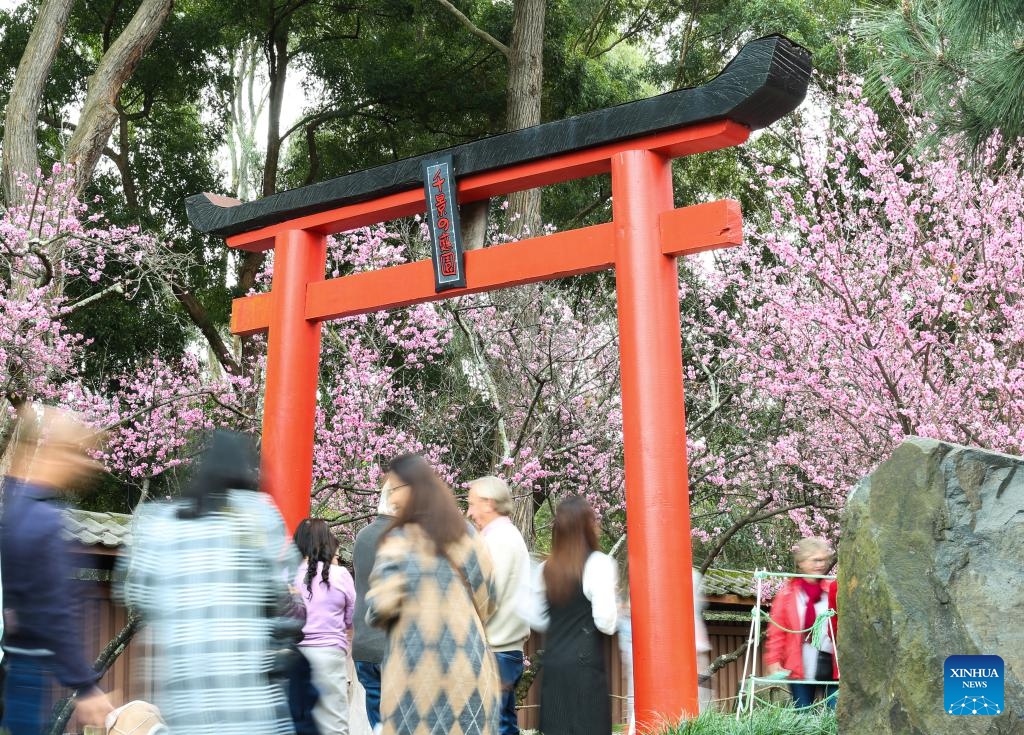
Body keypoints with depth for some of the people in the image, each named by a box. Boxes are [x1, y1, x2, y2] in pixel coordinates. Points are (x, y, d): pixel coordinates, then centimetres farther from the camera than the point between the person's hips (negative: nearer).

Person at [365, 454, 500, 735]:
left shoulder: (401, 541, -8)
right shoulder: (467, 538, 7)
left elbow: (381, 605, -15)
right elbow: (487, 604, 13)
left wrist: (373, 614, 7)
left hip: (417, 669, -4)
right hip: (466, 668, 4)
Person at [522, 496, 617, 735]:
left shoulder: (545, 569, 6)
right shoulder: (598, 563, -10)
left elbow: (536, 619, 12)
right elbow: (606, 622, -15)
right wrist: (616, 607, 5)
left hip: (552, 663, 5)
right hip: (585, 664, -5)